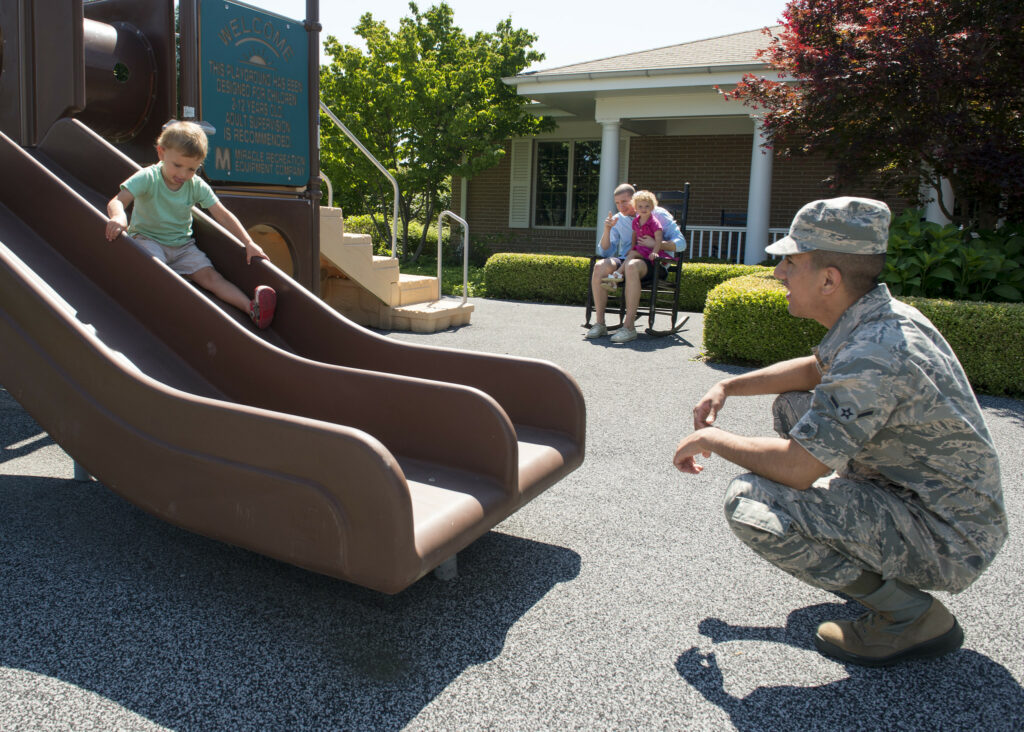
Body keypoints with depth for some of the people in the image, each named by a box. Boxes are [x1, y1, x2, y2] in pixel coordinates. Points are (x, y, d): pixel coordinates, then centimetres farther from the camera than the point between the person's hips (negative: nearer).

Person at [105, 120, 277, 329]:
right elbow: (117, 201, -22)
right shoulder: (147, 178, -13)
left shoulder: (197, 186, -2)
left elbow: (222, 215, -1)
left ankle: (251, 308, -34)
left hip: (183, 245, 1)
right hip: (147, 239, -1)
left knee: (209, 275, -18)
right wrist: (118, 217, -47)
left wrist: (248, 243, -9)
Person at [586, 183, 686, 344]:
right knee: (600, 266, -27)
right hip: (625, 259, 4)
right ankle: (599, 323, -24)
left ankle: (629, 326, -39)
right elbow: (604, 252, 11)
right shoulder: (618, 219, 15)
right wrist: (607, 230, -5)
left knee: (631, 266, -39)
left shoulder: (658, 215, 3)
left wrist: (655, 244, -17)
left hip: (652, 263, -4)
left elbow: (681, 243, -2)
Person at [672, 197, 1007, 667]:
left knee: (749, 502, -25)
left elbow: (797, 467, -31)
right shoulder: (880, 316, 1)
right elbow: (815, 369, 20)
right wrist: (726, 387, 9)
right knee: (793, 406, 18)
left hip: (945, 541, -10)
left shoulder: (875, 355, -30)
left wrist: (712, 440, -14)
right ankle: (870, 565, 21)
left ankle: (910, 613, -8)